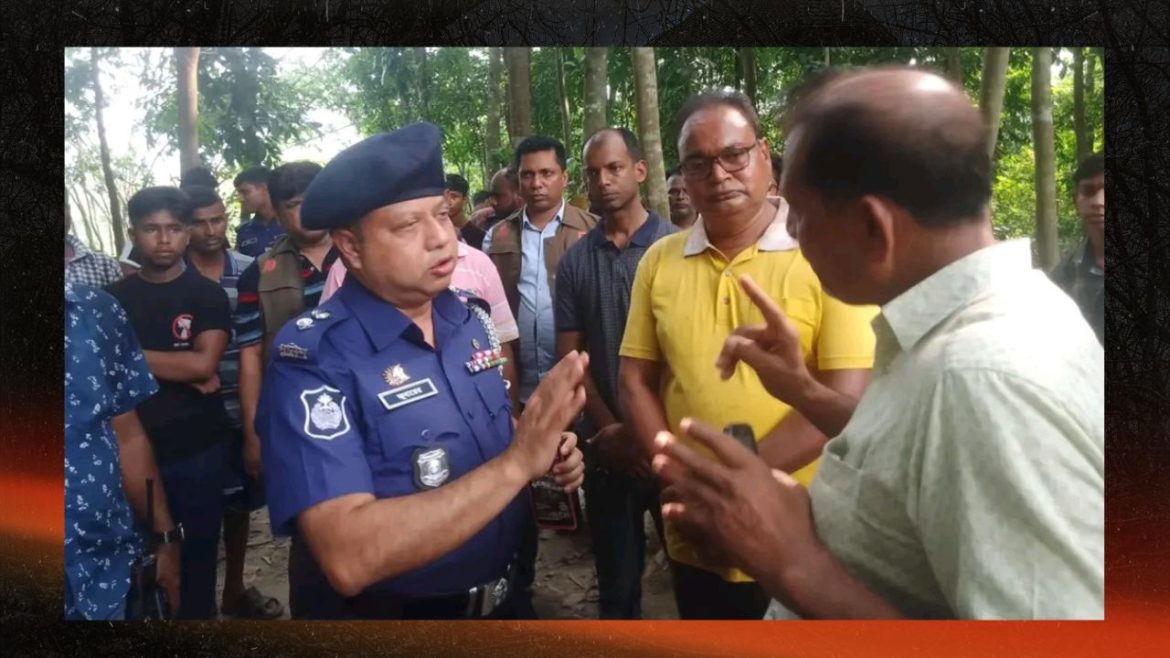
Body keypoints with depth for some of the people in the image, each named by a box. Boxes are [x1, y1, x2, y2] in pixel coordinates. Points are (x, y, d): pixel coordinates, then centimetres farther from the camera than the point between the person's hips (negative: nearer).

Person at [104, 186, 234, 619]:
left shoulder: (207, 295, -1)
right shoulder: (113, 299, 5)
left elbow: (205, 363, -12)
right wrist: (184, 373, -13)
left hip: (199, 446, -1)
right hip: (135, 447, 1)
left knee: (200, 544, 11)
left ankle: (199, 612, 29)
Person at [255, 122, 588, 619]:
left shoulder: (471, 319, -4)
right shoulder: (312, 359, -23)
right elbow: (348, 558, -32)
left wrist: (546, 451, -10)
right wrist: (517, 461, -34)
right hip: (385, 614, -5)